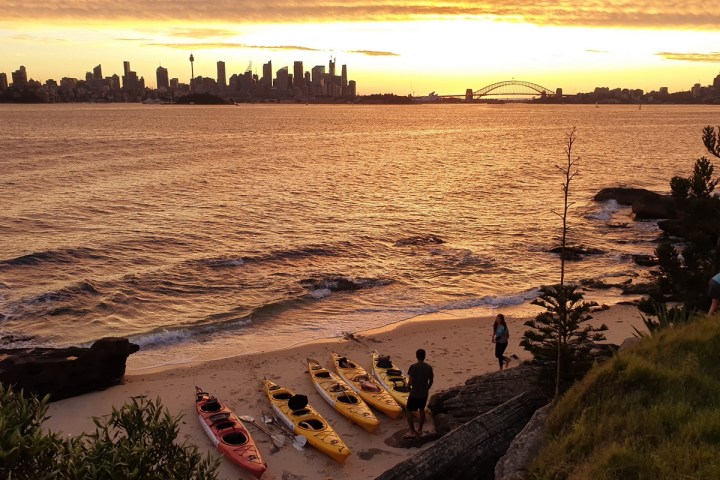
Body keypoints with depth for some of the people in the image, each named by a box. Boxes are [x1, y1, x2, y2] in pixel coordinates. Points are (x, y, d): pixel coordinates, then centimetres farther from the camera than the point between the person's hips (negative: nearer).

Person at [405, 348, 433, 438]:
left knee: (409, 411, 10)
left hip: (414, 394, -5)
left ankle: (412, 432, 9)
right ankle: (419, 430, 30)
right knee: (421, 410, 22)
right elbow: (431, 381, 4)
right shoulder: (429, 367, -5)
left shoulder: (413, 367, -19)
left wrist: (408, 386, 2)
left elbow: (410, 382, -20)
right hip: (424, 394, 5)